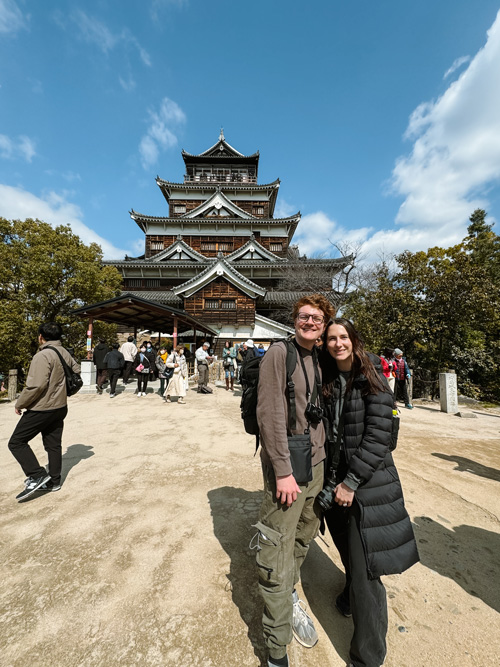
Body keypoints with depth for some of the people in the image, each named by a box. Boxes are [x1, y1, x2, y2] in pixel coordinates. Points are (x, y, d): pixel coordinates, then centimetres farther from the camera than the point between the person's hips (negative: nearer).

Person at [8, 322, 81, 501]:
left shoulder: (43, 356, -21)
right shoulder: (65, 353, 5)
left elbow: (36, 385, -25)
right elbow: (76, 371, 17)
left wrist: (20, 404, -11)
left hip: (41, 409, -8)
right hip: (60, 407, 8)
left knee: (16, 442, 7)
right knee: (53, 445, 15)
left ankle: (37, 476, 1)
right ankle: (54, 481, 25)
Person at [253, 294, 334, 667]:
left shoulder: (320, 360, 8)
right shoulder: (279, 353, -12)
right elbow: (270, 415, -17)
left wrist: (326, 459, 12)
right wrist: (283, 471, -17)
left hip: (317, 464, 7)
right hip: (287, 466, -6)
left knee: (304, 538, 21)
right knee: (278, 555, 3)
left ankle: (289, 595, 48)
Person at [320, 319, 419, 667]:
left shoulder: (372, 379, -14)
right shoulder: (329, 382, 2)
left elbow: (378, 436, -18)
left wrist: (352, 482, -18)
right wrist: (332, 479, 5)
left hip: (368, 482, -5)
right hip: (335, 479, 5)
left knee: (364, 568, 1)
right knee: (347, 548, 23)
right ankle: (352, 593, 53)